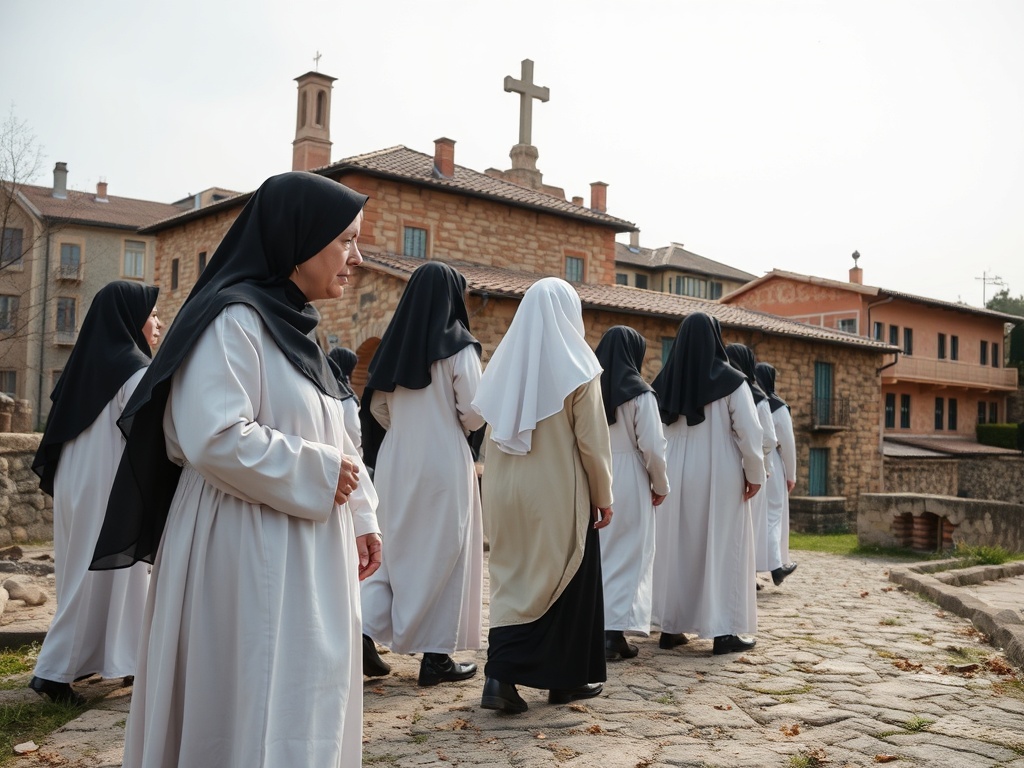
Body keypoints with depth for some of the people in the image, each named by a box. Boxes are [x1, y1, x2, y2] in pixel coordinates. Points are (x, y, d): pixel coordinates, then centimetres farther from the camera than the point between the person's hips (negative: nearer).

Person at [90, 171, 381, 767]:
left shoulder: (295, 327, 15)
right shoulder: (233, 319, -14)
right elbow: (215, 439, -25)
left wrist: (360, 516, 8)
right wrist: (318, 474, -16)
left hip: (305, 556, 9)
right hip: (247, 557, -9)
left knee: (306, 707, 16)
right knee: (256, 714, 0)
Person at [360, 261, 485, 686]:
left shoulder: (394, 344, 7)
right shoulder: (458, 347, -9)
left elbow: (378, 407, 11)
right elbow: (474, 413, -12)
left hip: (394, 459, 5)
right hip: (443, 461, -5)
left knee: (396, 549, 16)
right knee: (443, 553, 4)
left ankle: (367, 633, 7)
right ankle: (436, 655, 10)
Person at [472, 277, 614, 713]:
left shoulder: (505, 361, 5)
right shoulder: (576, 366, -9)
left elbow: (491, 428, 7)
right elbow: (592, 440, -9)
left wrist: (503, 486, 15)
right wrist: (604, 496, 2)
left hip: (506, 489, 4)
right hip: (559, 490, -4)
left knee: (514, 579, 13)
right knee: (566, 580, 10)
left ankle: (501, 674, 1)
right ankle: (566, 678, 20)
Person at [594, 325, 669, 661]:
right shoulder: (640, 393, -8)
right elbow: (652, 446, -10)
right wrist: (661, 484, 4)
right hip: (627, 482, -4)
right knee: (624, 556, 3)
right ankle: (614, 631, 1)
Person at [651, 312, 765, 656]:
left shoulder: (663, 382, 2)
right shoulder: (730, 380, -8)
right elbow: (749, 431, -10)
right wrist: (755, 473, 0)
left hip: (676, 475, 4)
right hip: (719, 475, -4)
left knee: (674, 547, 11)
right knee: (723, 548, 2)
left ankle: (670, 627, 14)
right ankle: (723, 631, 3)